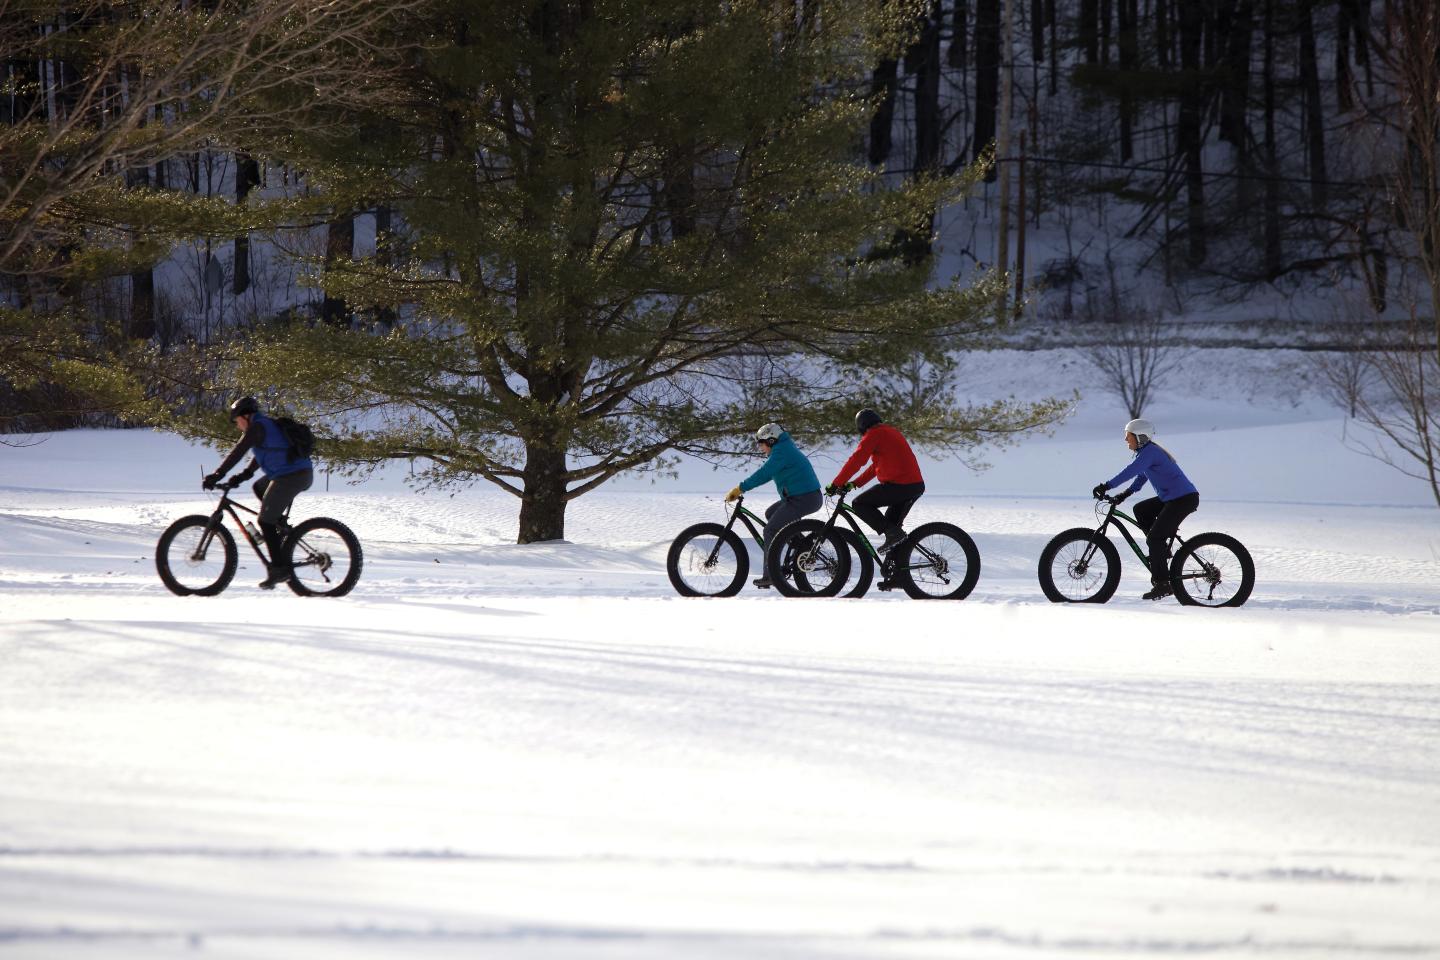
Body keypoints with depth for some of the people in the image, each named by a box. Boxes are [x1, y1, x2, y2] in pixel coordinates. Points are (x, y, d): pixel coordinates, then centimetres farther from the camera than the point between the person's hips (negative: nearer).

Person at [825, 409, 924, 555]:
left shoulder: (873, 435, -5)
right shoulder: (891, 432, 24)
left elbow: (855, 461, -11)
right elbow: (876, 466, 28)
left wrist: (835, 485, -4)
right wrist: (854, 484, 25)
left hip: (898, 486, -9)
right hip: (917, 486, 9)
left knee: (859, 504, 0)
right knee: (891, 523, 23)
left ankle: (892, 533, -10)